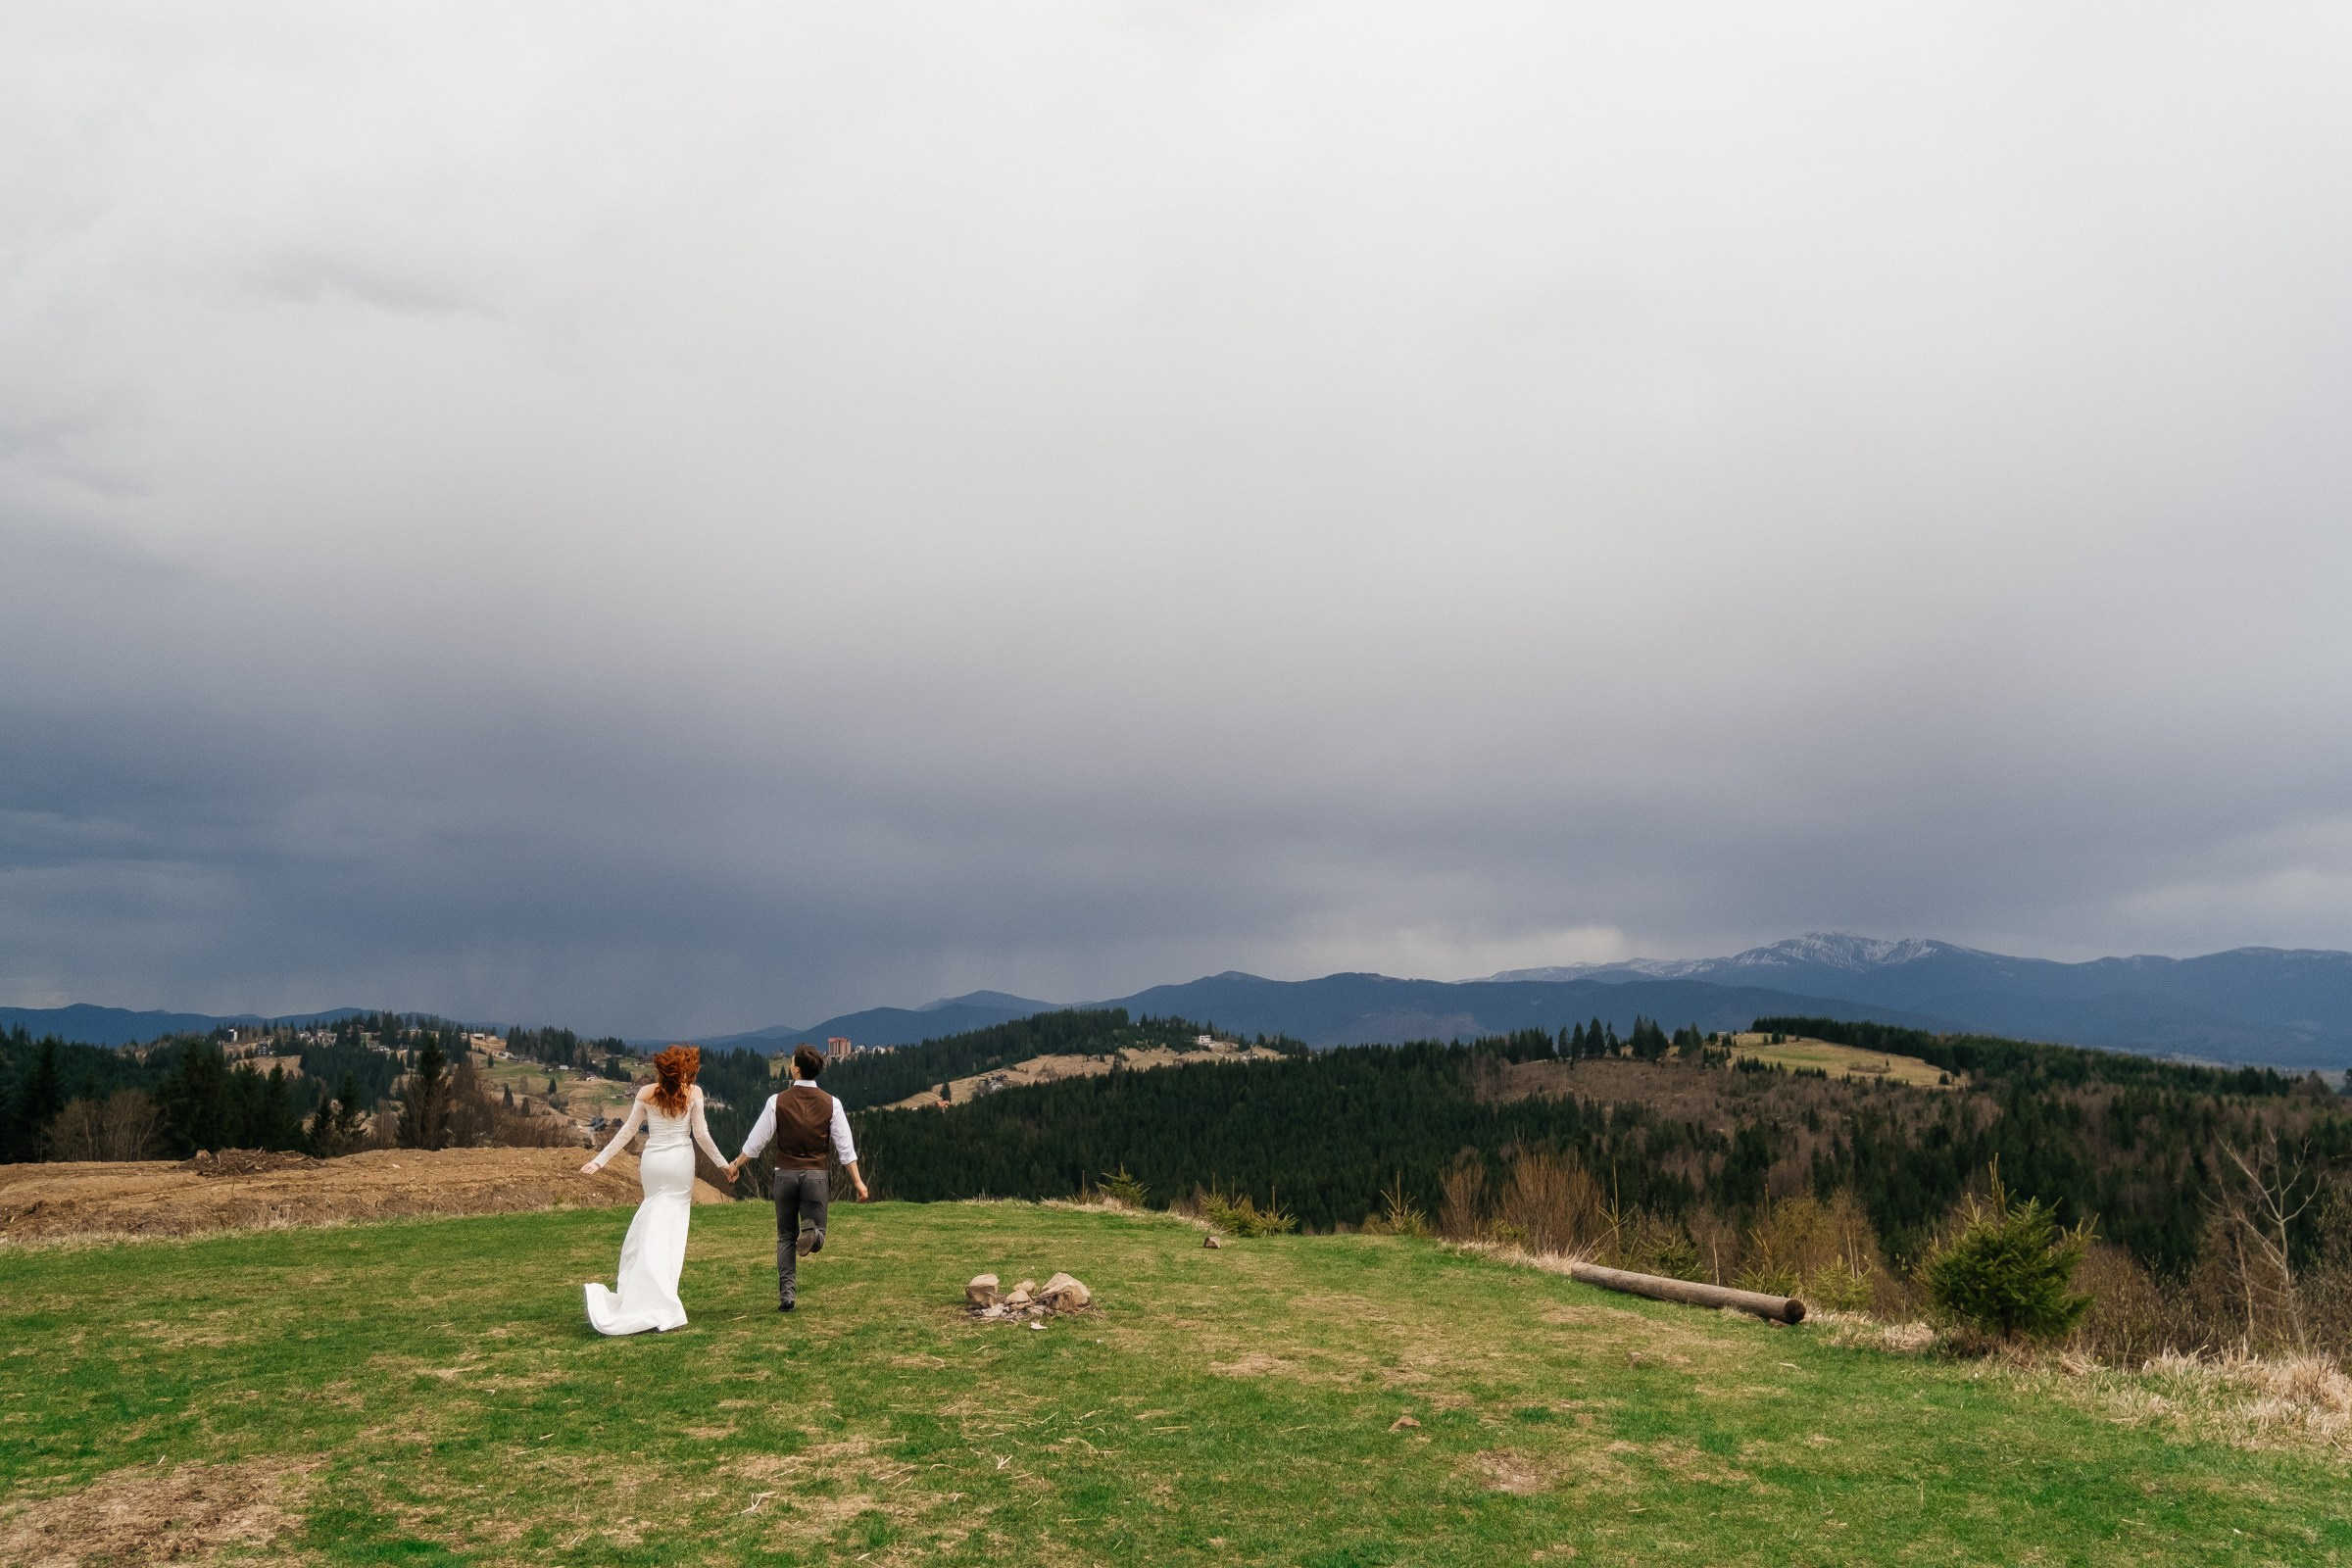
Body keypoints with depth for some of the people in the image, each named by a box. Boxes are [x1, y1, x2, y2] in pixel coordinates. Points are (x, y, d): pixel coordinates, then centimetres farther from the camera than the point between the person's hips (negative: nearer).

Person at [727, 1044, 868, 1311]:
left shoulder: (778, 1101, -4)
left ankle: (787, 1292, 2)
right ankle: (811, 1233, -30)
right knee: (817, 1237, 7)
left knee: (786, 1237, 14)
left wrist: (736, 1165, 17)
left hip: (785, 1174, 0)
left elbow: (756, 1141, 1)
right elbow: (844, 1147, -2)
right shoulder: (831, 1103, -1)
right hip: (816, 1174, 0)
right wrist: (857, 1181, 3)